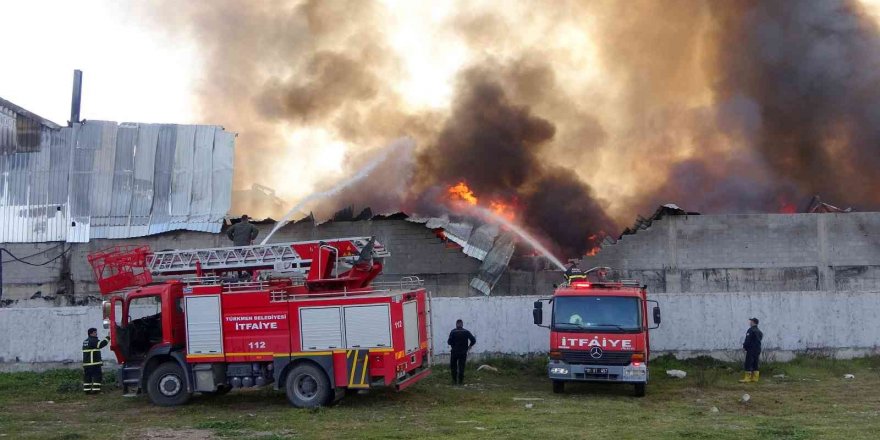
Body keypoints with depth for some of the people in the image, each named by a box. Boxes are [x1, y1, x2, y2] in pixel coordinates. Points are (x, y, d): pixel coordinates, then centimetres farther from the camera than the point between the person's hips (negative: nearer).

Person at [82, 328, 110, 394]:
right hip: (94, 363, -9)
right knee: (97, 376, -5)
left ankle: (87, 390, 13)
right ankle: (96, 389, -9)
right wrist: (108, 337, -18)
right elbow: (101, 344, -24)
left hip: (86, 363, 9)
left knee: (87, 376, 10)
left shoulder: (85, 341, 18)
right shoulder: (93, 340, -12)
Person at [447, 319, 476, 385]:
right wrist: (469, 346, 8)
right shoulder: (466, 332, -2)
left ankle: (454, 380, 10)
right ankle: (460, 381, 8)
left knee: (453, 366, 12)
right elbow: (473, 340, -6)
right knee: (461, 367, 8)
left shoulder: (453, 332, -8)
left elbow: (449, 342, -15)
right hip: (463, 352, 1)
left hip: (454, 352, -1)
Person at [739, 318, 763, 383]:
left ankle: (747, 378, -11)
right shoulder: (759, 331, 16)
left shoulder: (751, 330, -14)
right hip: (757, 350, 9)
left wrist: (744, 346, -5)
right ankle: (755, 378, 12)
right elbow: (759, 340, 20)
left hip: (751, 349, -9)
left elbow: (747, 340, -18)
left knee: (748, 364, -8)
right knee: (755, 364, 12)